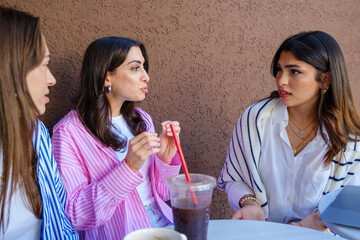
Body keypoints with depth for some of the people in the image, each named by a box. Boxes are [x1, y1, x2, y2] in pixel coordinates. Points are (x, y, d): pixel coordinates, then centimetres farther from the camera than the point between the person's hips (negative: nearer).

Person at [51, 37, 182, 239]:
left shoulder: (142, 119, 8)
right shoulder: (68, 133, -9)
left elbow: (160, 194, 11)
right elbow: (75, 215, -14)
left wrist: (166, 158, -8)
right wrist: (129, 167, -23)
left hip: (164, 223, 5)